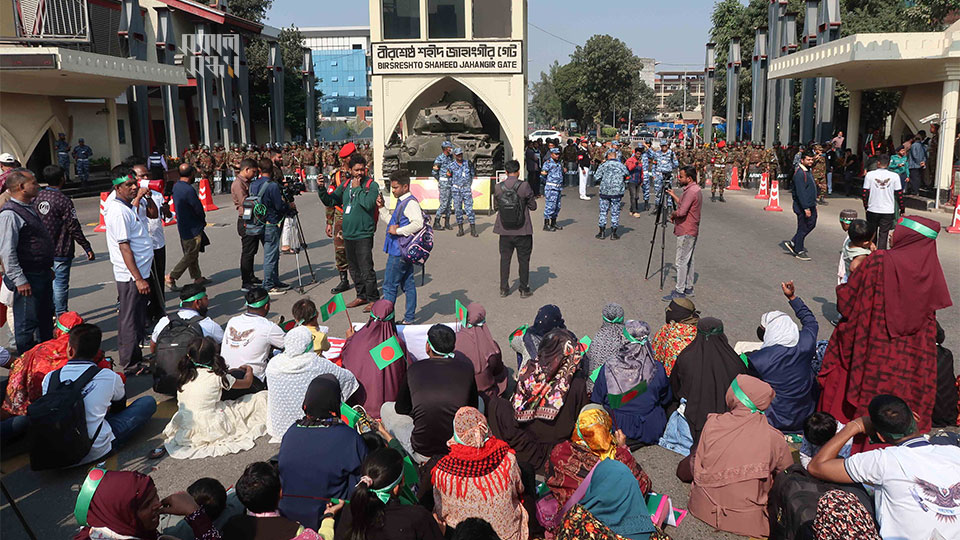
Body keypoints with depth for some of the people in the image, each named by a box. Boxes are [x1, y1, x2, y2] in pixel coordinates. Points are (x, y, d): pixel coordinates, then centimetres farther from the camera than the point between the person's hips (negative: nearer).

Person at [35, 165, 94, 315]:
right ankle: (61, 315, 6)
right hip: (61, 250, -6)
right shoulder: (63, 201, -16)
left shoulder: (37, 197, 2)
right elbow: (74, 228, -16)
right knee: (60, 282, 0)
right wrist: (87, 248, -11)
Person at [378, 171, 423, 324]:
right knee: (408, 284, 13)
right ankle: (409, 318, 20)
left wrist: (398, 231, -23)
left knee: (389, 286, -3)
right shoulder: (402, 202, 15)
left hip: (399, 252, -10)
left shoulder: (411, 202, -16)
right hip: (403, 252, 10)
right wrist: (382, 208, 16)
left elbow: (418, 223, -31)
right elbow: (393, 222, 27)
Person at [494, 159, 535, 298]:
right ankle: (524, 289, 15)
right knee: (523, 259, 9)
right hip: (522, 230, -2)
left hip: (504, 230, 2)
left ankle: (504, 288, 18)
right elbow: (533, 206, -4)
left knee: (505, 258, 14)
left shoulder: (498, 187, -5)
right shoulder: (524, 186, -13)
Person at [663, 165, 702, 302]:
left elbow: (682, 212, -28)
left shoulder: (691, 191, -20)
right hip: (691, 231, 11)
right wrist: (673, 195, 22)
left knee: (682, 262, -6)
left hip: (686, 232, -11)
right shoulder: (695, 189, 13)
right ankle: (688, 288, 23)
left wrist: (672, 214, -9)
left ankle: (680, 291, -3)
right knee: (688, 260, 16)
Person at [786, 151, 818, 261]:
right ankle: (799, 251, 13)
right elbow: (800, 192, -24)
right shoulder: (799, 173, -20)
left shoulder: (809, 171, 12)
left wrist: (814, 204, 22)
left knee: (811, 224, 17)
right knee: (802, 228, 0)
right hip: (802, 206, -10)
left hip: (810, 205, 10)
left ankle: (793, 243, 26)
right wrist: (806, 208, -25)